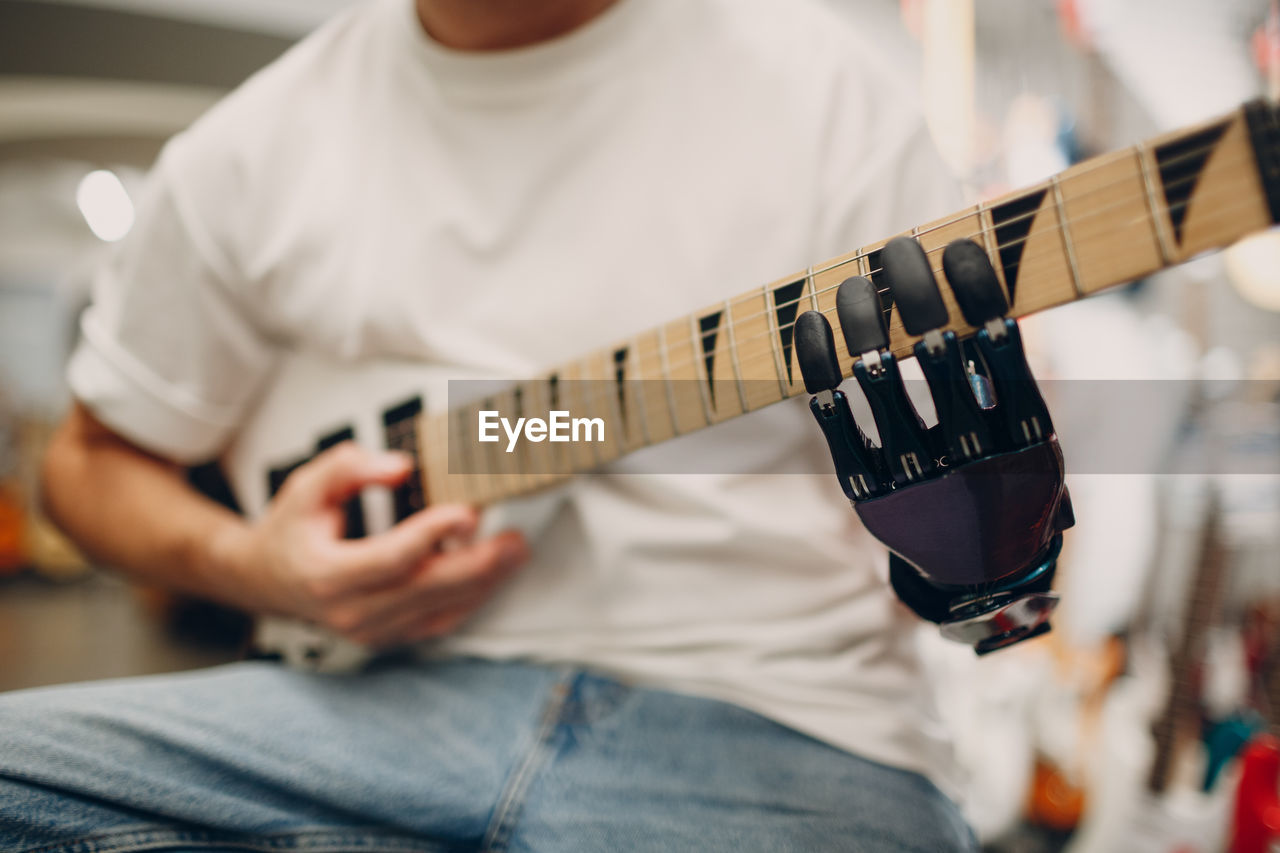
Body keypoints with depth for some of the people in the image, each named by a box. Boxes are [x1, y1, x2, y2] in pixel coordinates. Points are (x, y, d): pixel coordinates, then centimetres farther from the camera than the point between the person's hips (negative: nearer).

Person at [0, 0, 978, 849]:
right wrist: (243, 564, -3)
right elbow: (97, 457, 18)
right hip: (393, 708, 3)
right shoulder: (257, 147, 6)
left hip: (774, 731, -1)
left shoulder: (821, 87, -1)